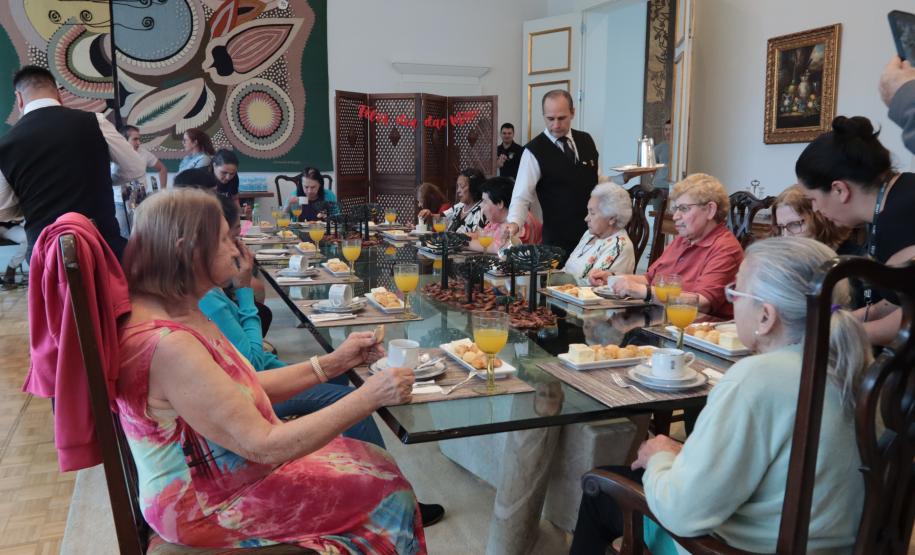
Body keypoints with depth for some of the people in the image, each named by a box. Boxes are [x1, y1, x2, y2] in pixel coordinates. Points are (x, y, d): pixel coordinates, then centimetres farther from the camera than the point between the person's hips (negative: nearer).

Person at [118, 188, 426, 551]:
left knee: (374, 464, 10)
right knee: (389, 491, -2)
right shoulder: (168, 344, -31)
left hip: (210, 474, 9)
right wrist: (370, 396, -25)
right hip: (208, 507, -9)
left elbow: (244, 390, 7)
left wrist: (333, 363, 1)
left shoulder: (178, 312, 0)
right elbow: (263, 446, -30)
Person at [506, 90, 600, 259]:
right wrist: (514, 222, -34)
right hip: (558, 239, -5)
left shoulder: (586, 141, 6)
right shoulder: (534, 151, -11)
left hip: (595, 232, 5)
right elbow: (522, 196, -16)